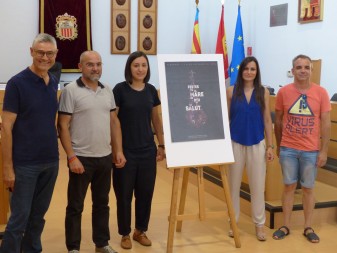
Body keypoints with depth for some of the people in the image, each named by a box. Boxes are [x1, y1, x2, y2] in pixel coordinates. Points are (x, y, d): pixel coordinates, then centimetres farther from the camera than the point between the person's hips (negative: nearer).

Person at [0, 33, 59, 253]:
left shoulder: (54, 83, 7)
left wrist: (58, 152, 10)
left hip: (51, 161, 6)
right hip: (25, 163, -5)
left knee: (38, 216, 15)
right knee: (19, 218, 2)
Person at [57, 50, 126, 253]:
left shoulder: (107, 91, 8)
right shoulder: (71, 91, -9)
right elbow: (63, 126, -11)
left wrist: (119, 151, 7)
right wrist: (72, 157, -16)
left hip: (105, 157, 5)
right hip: (81, 158, -5)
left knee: (102, 203, 16)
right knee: (76, 206, 7)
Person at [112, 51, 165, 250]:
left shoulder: (151, 90, 5)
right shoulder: (120, 89, -8)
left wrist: (162, 145, 11)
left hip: (147, 150, 4)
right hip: (125, 150, -4)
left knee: (146, 193, 10)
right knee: (124, 194, 6)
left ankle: (141, 231, 28)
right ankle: (125, 234, 22)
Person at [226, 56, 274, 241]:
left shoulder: (263, 92, 1)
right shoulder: (231, 91, -2)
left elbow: (267, 120, 3)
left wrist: (270, 146, 0)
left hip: (257, 144, 0)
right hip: (235, 143, 0)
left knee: (257, 185, 6)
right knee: (234, 184, 10)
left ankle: (259, 223, 20)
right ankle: (233, 221, 24)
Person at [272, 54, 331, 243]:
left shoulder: (321, 93, -5)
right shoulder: (284, 92, -3)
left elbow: (326, 123, -2)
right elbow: (278, 120, 6)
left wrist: (324, 151, -5)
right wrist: (278, 146, 10)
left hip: (311, 150, 0)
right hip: (288, 149, 1)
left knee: (308, 188, 9)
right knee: (289, 186, 9)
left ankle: (308, 228, 22)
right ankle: (286, 226, 20)